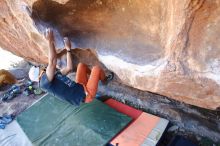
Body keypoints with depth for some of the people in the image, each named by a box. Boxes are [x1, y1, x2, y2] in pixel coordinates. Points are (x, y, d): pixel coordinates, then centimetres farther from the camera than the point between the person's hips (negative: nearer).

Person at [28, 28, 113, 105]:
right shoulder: (45, 82, -20)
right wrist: (50, 41, -29)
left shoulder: (55, 75, 9)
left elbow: (69, 68, 11)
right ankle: (104, 80, 25)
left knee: (81, 65, 18)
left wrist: (68, 49, 10)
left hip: (81, 88, 9)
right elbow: (52, 62, -33)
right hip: (86, 95, -9)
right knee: (96, 69, -7)